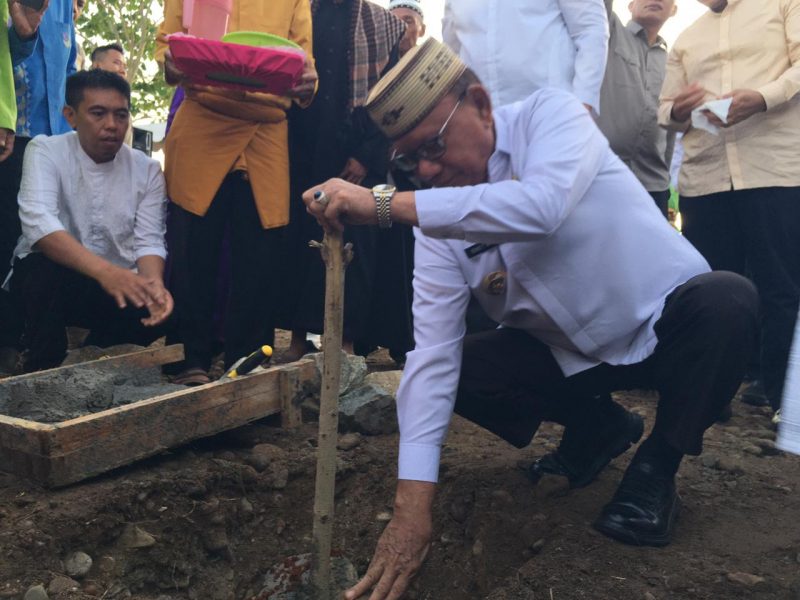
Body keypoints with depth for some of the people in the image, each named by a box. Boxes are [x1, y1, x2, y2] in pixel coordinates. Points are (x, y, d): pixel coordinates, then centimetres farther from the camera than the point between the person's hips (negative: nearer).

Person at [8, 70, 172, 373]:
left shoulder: (147, 170, -1)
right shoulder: (45, 151, -10)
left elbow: (149, 241, -9)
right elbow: (38, 222, -28)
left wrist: (154, 284, -33)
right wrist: (104, 270, -44)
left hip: (118, 285, 3)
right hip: (46, 278, -3)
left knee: (157, 313, -25)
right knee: (45, 273, -35)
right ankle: (43, 372, -12)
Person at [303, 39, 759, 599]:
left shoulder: (551, 114, -21)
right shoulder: (439, 218, -12)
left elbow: (540, 207, -44)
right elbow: (433, 348, -20)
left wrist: (384, 204, -47)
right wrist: (414, 499, -29)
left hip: (666, 324, -4)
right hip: (569, 352, 4)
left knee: (727, 299, -34)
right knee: (454, 368, -15)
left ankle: (656, 466, -8)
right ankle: (598, 425, 11)